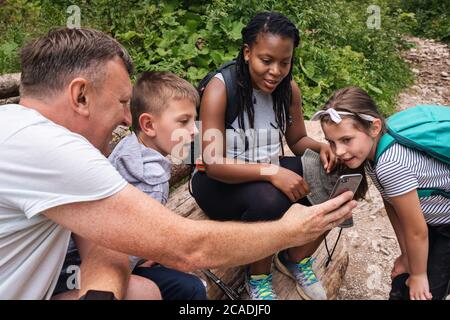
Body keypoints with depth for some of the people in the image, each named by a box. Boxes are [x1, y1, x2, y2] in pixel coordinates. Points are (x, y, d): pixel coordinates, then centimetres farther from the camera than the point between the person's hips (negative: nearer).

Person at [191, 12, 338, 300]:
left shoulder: (289, 88, -5)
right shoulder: (220, 88, -22)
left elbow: (298, 140, 6)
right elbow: (213, 164, -26)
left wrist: (321, 148, -17)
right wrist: (272, 172, -39)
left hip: (270, 174, 6)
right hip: (219, 182, -5)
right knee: (269, 201, -36)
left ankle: (295, 259, 11)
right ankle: (258, 278, -4)